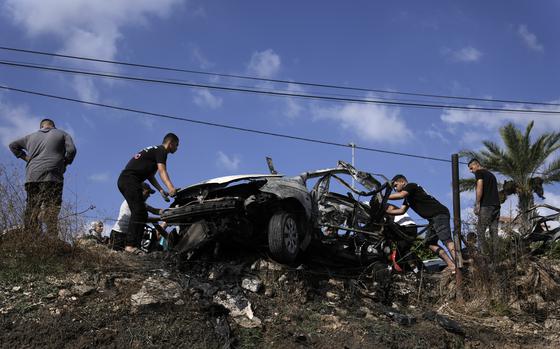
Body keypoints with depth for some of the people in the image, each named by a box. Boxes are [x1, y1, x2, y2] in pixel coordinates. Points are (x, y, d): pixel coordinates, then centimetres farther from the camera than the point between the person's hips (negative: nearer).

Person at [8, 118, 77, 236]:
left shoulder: (31, 137, 26)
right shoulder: (62, 134, 14)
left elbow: (13, 145, 33)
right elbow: (71, 150, 0)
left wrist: (26, 158, 25)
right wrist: (65, 163, 16)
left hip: (31, 177, 4)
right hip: (51, 176, -3)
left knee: (31, 210, 1)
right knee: (51, 211, -11)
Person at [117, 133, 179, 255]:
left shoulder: (154, 150, 27)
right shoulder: (161, 151, -4)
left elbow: (150, 175, 24)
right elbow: (162, 171, -21)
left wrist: (161, 190, 12)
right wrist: (171, 188, -37)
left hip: (123, 180, 10)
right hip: (130, 179, -10)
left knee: (141, 214, 9)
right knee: (138, 212, -19)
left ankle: (130, 244, 3)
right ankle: (131, 245, -29)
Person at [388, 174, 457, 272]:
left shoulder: (411, 186, -1)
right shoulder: (408, 198, 28)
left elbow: (401, 195, -19)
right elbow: (401, 210, 20)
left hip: (439, 214, -10)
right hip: (433, 218, 10)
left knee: (446, 240, -21)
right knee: (430, 243, 5)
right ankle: (451, 265, -2)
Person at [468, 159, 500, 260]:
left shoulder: (479, 172, 1)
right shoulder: (491, 174, 25)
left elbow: (480, 187, -12)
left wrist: (477, 204, -12)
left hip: (486, 206, -8)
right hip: (496, 205, 8)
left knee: (480, 230, -7)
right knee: (494, 231, 6)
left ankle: (487, 254, -14)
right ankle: (495, 255, 3)